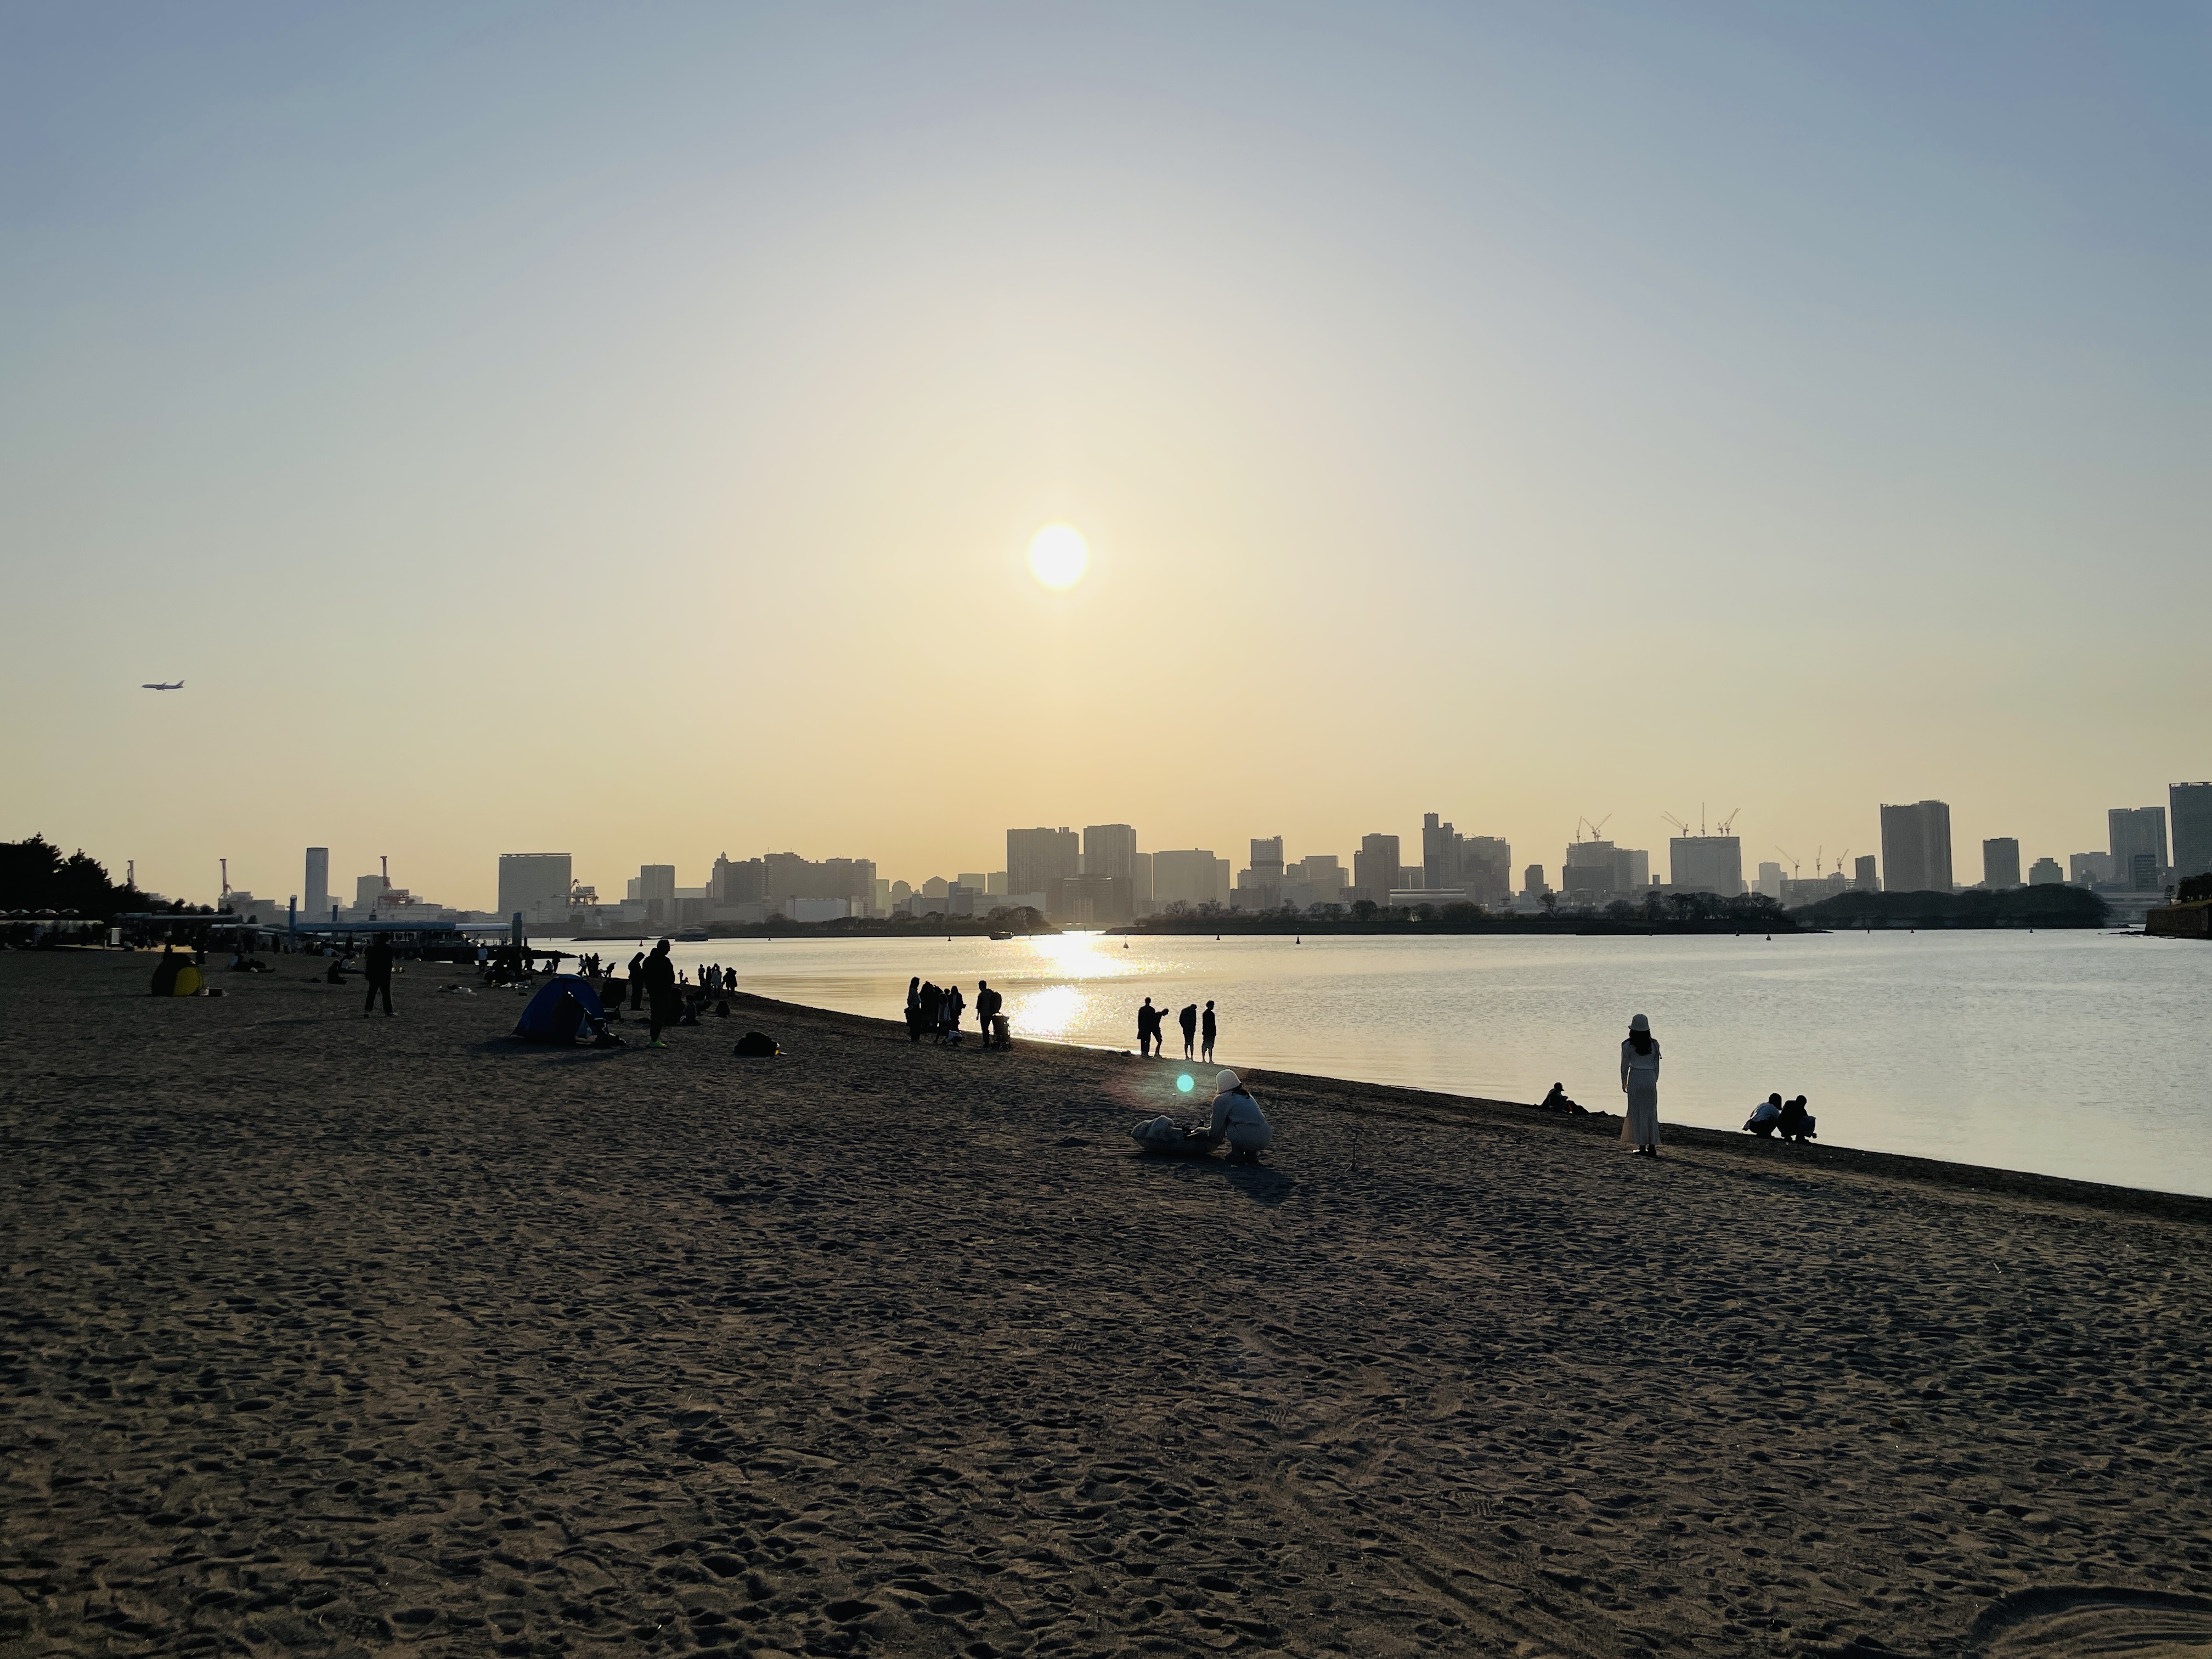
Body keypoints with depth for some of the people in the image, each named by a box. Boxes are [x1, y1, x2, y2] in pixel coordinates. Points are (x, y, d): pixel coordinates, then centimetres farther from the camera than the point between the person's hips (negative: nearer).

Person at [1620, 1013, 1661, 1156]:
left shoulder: (1628, 1046, -6)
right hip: (1650, 1079, 3)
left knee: (1637, 1114, 4)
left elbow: (1625, 1066, 0)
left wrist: (1624, 1083, 12)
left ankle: (1642, 1147, 2)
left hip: (1636, 1080, -3)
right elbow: (1657, 1065, 8)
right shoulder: (1654, 1044, 3)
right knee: (1651, 1114, 10)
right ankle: (1652, 1147, 10)